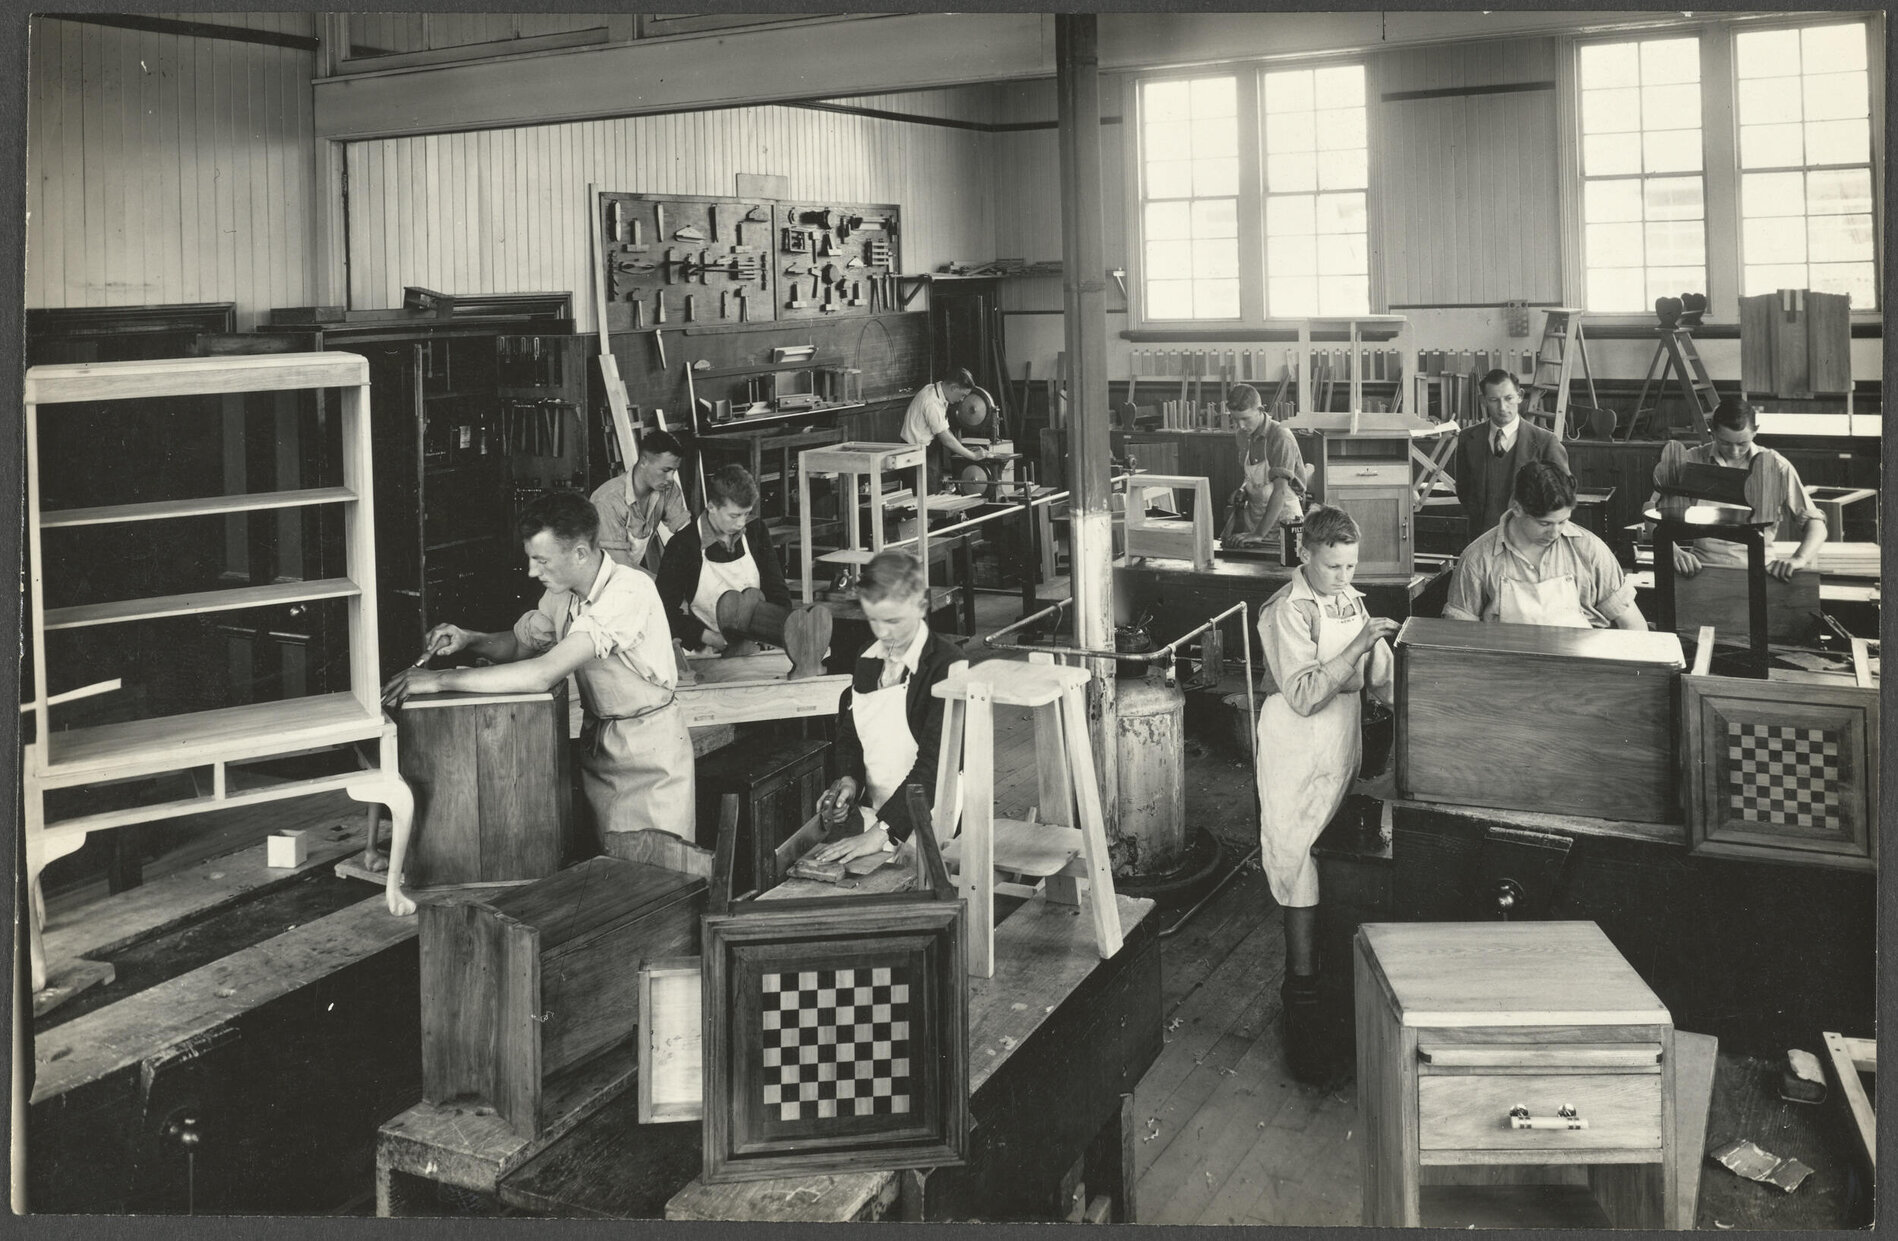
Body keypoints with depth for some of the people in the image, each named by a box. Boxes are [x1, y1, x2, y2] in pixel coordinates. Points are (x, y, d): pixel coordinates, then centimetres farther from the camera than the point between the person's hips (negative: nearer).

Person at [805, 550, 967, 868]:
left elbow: (933, 761, -19)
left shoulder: (946, 665, -12)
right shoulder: (867, 660, 11)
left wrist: (882, 833, -27)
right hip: (869, 810, 6)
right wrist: (849, 779, -1)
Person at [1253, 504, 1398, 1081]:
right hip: (1298, 756, -7)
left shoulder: (1351, 601, 10)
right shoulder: (1286, 611, -13)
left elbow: (1380, 680, 15)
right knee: (1301, 866, -5)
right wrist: (1357, 647, -28)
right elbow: (1304, 695, -22)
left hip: (1343, 749, 7)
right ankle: (1302, 988, 2)